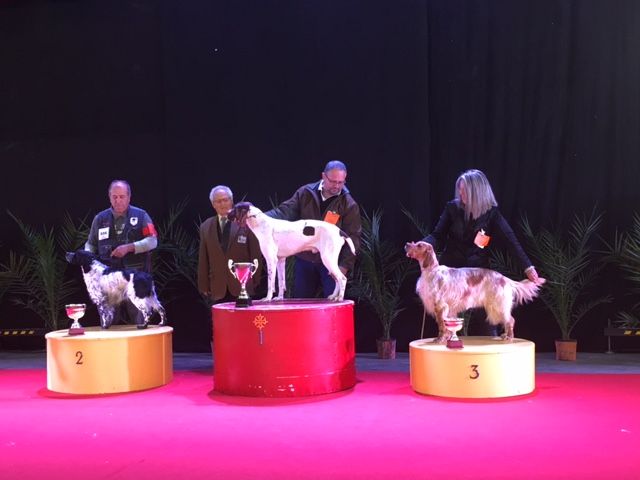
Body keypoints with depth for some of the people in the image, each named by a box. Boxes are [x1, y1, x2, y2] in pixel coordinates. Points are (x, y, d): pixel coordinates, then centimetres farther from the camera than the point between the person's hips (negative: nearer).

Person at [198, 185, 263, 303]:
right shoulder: (206, 227, 10)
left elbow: (255, 254, 1)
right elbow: (203, 260, 12)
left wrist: (254, 281, 0)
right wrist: (204, 286, 9)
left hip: (242, 286, -3)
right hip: (218, 289, 3)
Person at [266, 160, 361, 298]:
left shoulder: (349, 204, -7)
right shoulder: (305, 193, 0)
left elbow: (353, 238, -9)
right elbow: (285, 211, -5)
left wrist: (345, 265, -18)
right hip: (304, 259, 3)